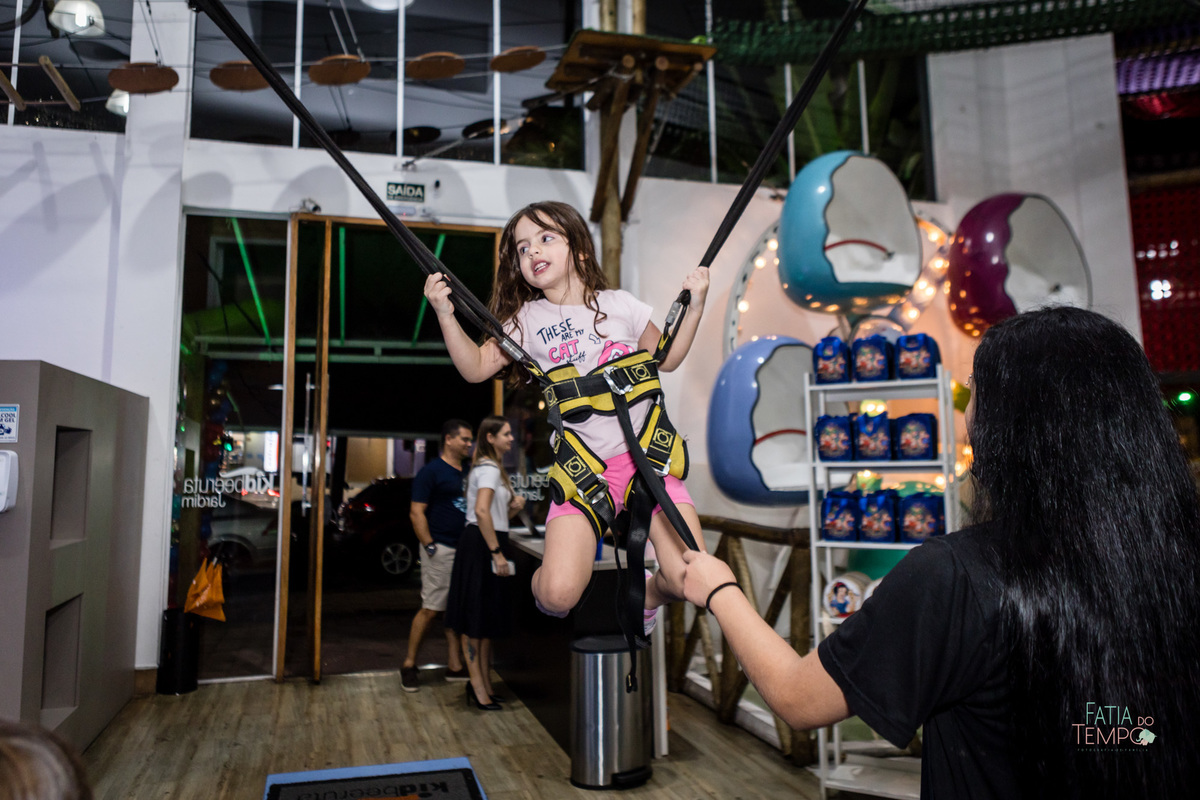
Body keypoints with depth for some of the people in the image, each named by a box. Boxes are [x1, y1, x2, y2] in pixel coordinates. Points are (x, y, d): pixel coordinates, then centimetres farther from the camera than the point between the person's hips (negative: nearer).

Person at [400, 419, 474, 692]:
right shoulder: (431, 471, -6)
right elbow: (416, 512, -10)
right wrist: (430, 546, -15)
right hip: (441, 549, -7)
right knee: (431, 609, -4)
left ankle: (455, 666, 18)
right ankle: (409, 664, 11)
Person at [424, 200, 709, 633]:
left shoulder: (620, 304, 9)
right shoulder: (527, 321, 9)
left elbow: (667, 358, 19)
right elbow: (476, 367, 7)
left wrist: (694, 307, 8)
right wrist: (446, 314, -4)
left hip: (646, 456, 1)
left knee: (690, 579, -12)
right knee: (558, 595, -17)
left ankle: (647, 592, 24)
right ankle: (543, 585, 22)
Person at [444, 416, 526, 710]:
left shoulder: (493, 468, 21)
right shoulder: (489, 468, -12)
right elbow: (481, 511, -25)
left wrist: (514, 507, 4)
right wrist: (497, 552, -25)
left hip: (486, 545, 11)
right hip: (481, 545, -11)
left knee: (486, 618, 14)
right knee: (476, 618, -5)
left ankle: (484, 684, 22)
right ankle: (478, 687, 0)